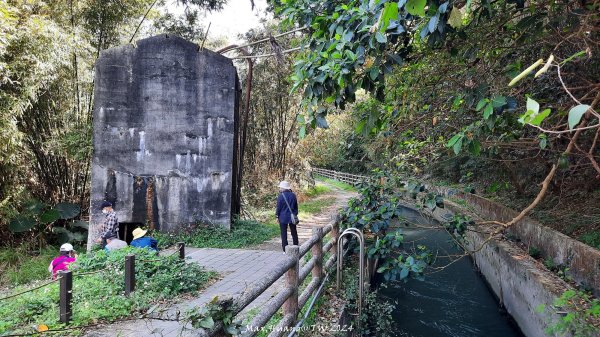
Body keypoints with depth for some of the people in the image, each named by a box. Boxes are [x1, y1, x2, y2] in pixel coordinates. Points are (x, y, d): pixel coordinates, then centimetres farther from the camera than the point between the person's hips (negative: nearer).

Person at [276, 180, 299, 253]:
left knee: (284, 234, 3)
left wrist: (277, 217, 1)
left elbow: (278, 207, -9)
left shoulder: (281, 196, -13)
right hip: (292, 217, 4)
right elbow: (296, 206, 9)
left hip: (283, 218, -4)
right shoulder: (293, 195, 2)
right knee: (294, 233, 14)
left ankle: (285, 250, 4)